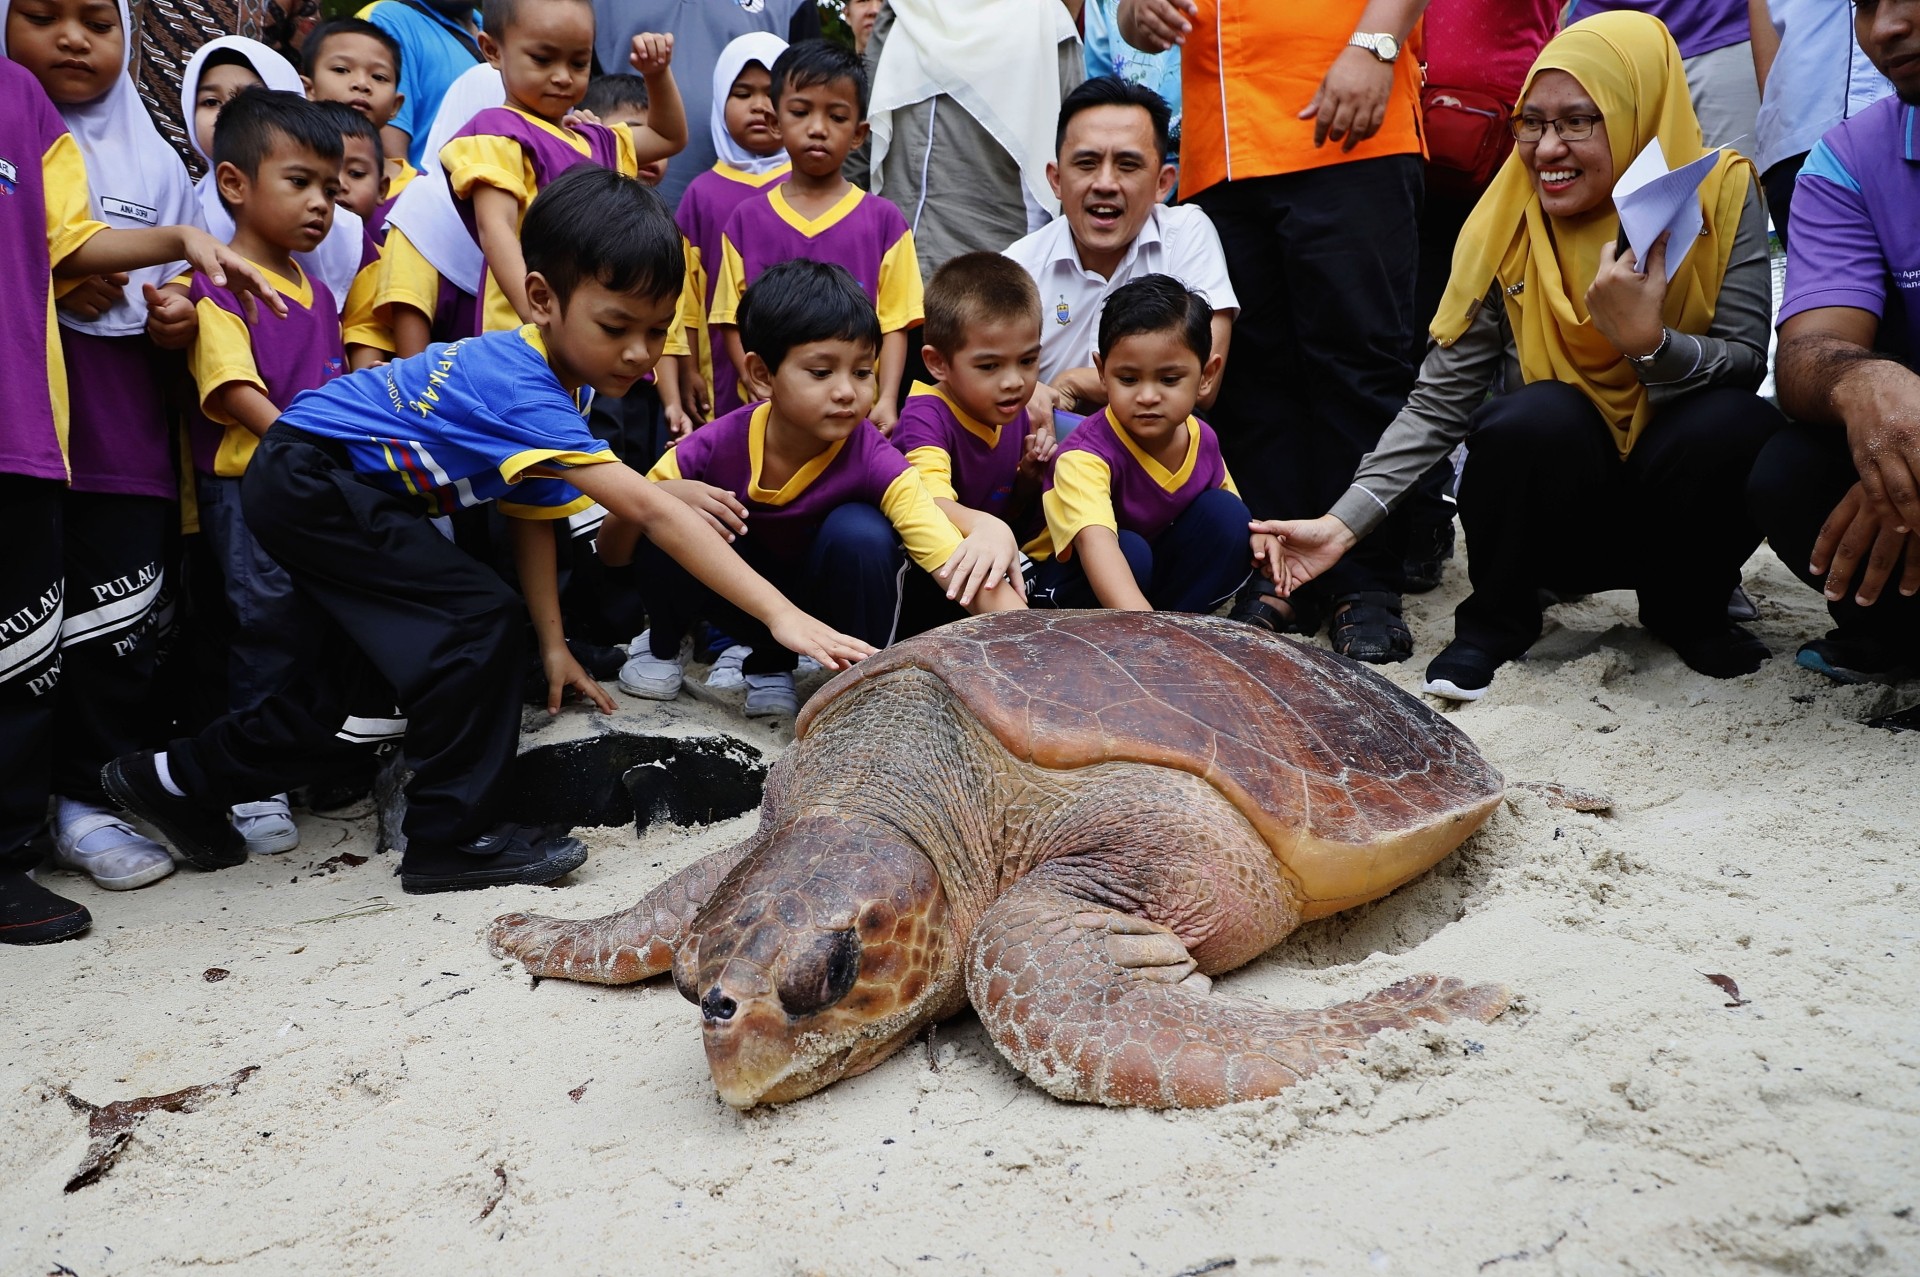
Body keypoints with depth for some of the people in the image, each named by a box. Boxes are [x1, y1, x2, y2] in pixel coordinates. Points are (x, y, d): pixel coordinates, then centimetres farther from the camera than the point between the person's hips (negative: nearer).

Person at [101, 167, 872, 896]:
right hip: (307, 482, -10)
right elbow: (651, 514, -40)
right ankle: (451, 840, -7)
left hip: (344, 492, 10)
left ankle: (180, 779, 31)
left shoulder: (551, 380, -3)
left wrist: (553, 645, 0)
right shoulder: (517, 390, -33)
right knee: (479, 623, -18)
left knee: (377, 685, 16)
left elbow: (533, 513, 4)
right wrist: (780, 614, -43)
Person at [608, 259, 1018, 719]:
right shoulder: (718, 445, -23)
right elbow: (613, 556, -12)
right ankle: (665, 643, 6)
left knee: (861, 533, -33)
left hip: (830, 601, -1)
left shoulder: (876, 463, -29)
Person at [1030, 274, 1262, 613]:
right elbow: (1095, 541, -50)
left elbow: (1226, 522, 11)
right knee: (1130, 550, -35)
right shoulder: (1086, 456, -31)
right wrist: (1143, 625, -67)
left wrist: (1255, 537, -14)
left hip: (1158, 571, 6)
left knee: (1226, 513, -13)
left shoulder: (1201, 439, -9)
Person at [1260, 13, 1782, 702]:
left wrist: (1648, 342, -34)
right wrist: (1343, 523, -20)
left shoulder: (1721, 194, -9)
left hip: (1678, 505, 1)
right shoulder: (1506, 225, -8)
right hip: (1550, 519, 0)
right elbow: (1440, 401, -9)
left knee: (1736, 425, -31)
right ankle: (1496, 617, -3)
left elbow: (1747, 360, -13)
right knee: (1537, 417, -32)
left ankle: (1688, 609, 1)